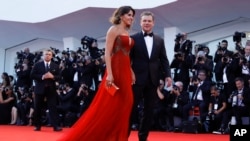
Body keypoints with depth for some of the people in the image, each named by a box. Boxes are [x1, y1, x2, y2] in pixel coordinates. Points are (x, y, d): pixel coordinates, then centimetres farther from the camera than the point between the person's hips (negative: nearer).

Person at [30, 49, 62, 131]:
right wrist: (42, 77, -16)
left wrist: (52, 76, -16)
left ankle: (56, 126, -7)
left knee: (53, 107, -5)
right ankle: (37, 125, 14)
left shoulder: (55, 66, 8)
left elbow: (59, 77, 4)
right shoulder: (37, 65, 3)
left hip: (51, 89, 0)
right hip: (40, 88, 0)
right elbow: (32, 75, -4)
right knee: (38, 108, 5)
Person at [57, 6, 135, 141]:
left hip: (125, 72, 8)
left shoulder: (127, 34, 18)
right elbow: (107, 53, -13)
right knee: (106, 106, -7)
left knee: (123, 106, 5)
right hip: (115, 70, -8)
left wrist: (131, 73, 12)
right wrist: (109, 74, -22)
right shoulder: (113, 30, -6)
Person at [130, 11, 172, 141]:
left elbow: (164, 60, 11)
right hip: (137, 78, -3)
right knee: (131, 108, 0)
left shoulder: (160, 41, 13)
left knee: (149, 110, 7)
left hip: (153, 79, 4)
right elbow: (128, 58, -1)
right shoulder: (134, 38, 2)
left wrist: (167, 75, -1)